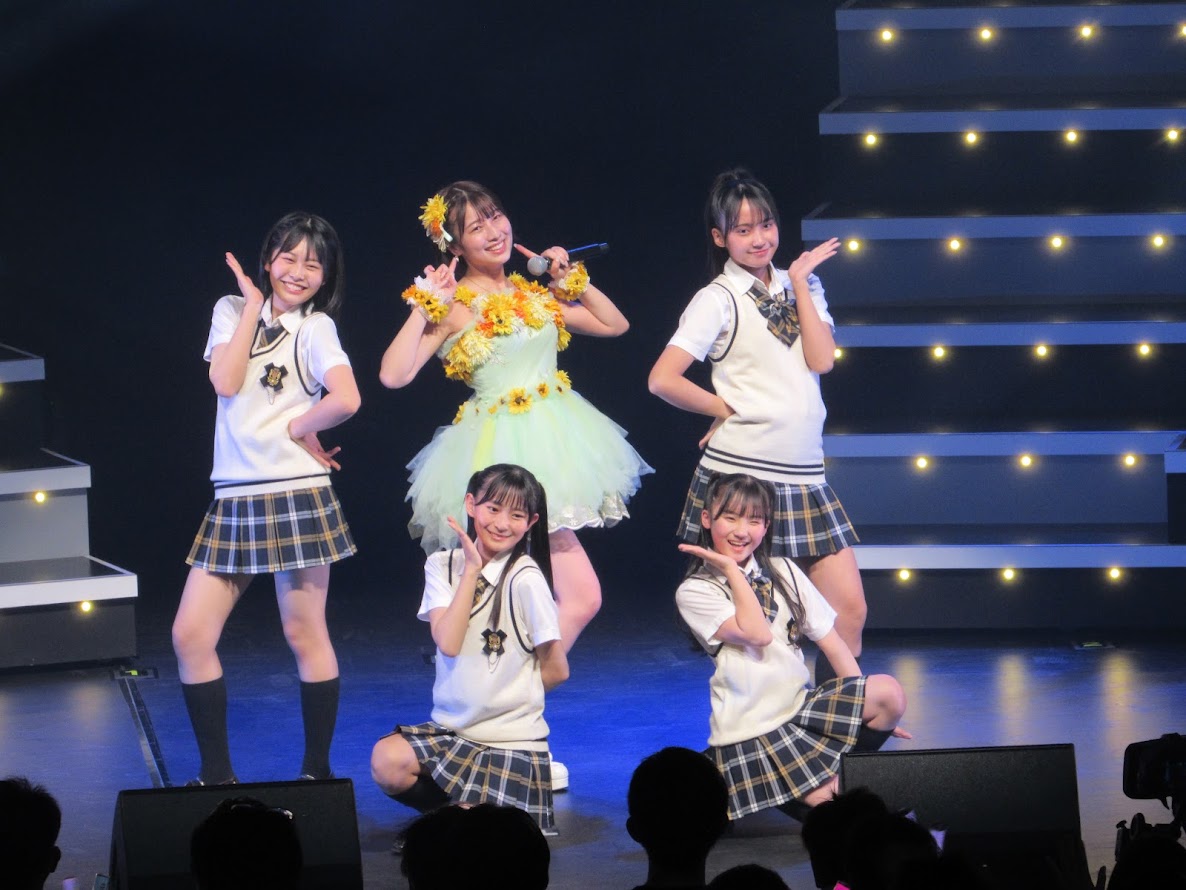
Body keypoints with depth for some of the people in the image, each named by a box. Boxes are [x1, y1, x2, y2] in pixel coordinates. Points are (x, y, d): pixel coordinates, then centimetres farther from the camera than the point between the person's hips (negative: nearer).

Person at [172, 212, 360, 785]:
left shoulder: (315, 327, -2)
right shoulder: (232, 311, 10)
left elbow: (346, 400, -18)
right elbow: (226, 382, -7)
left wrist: (297, 427, -7)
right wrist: (254, 308, -2)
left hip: (296, 495, -5)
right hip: (233, 497, 5)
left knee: (304, 635, 2)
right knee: (191, 635, -1)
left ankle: (317, 772, 11)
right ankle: (217, 775, 7)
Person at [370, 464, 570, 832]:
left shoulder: (525, 580, -10)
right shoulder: (442, 566, 3)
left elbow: (556, 671, -4)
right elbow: (448, 643, -13)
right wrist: (472, 571, -13)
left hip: (512, 741, -3)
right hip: (451, 730, 3)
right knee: (387, 762, -27)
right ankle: (454, 805, 3)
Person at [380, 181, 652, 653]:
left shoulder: (534, 294, 11)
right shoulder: (454, 306, -6)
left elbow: (615, 325, 19)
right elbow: (393, 375, -18)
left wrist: (572, 279, 9)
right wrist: (423, 307, -16)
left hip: (552, 443, 7)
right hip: (505, 450, -7)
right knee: (582, 596, -13)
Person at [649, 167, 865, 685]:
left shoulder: (801, 286, 13)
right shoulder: (719, 300, -3)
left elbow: (822, 360, -3)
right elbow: (662, 379, -13)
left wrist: (800, 283, -2)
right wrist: (725, 408, -4)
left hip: (804, 477, 5)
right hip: (742, 474, -5)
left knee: (849, 610, -1)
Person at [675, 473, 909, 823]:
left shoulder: (784, 572, 12)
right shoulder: (694, 592, -4)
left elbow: (830, 641, 10)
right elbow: (758, 635, -18)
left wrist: (865, 706, 3)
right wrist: (732, 569, -11)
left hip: (800, 704, 6)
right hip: (750, 726, -6)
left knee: (889, 693, -20)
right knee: (826, 799, -27)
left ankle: (847, 766, -1)